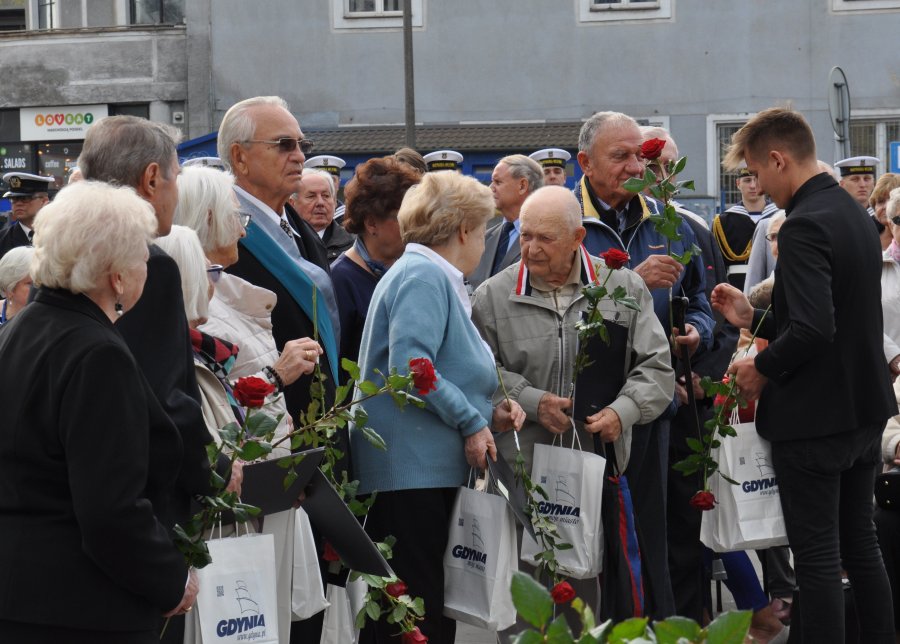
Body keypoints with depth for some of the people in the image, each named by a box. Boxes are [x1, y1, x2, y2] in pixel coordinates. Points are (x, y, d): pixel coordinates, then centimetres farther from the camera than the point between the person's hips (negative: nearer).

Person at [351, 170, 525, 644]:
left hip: (427, 468, 11)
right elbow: (409, 366, -22)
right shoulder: (424, 276, -9)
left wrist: (489, 414, 11)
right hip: (413, 468, -11)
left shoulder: (432, 276, 23)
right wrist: (472, 421, -14)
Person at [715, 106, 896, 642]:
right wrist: (754, 317, 14)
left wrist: (764, 368, -12)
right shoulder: (856, 215, 9)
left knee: (818, 558, -2)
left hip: (816, 417, -9)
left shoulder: (804, 227, -21)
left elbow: (813, 331, -29)